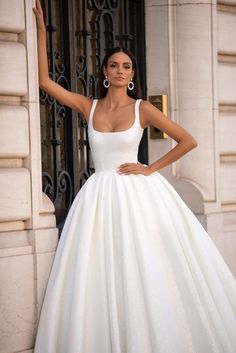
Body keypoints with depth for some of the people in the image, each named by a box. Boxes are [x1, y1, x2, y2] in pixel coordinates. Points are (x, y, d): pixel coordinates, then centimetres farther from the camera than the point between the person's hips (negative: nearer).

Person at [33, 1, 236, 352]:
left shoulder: (142, 109, 1)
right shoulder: (88, 106, 7)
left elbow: (188, 141, 2)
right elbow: (44, 80, 5)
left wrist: (151, 169, -4)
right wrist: (41, 30, 4)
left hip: (138, 193, -2)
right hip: (100, 196, 2)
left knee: (147, 270, -2)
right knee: (100, 277, -1)